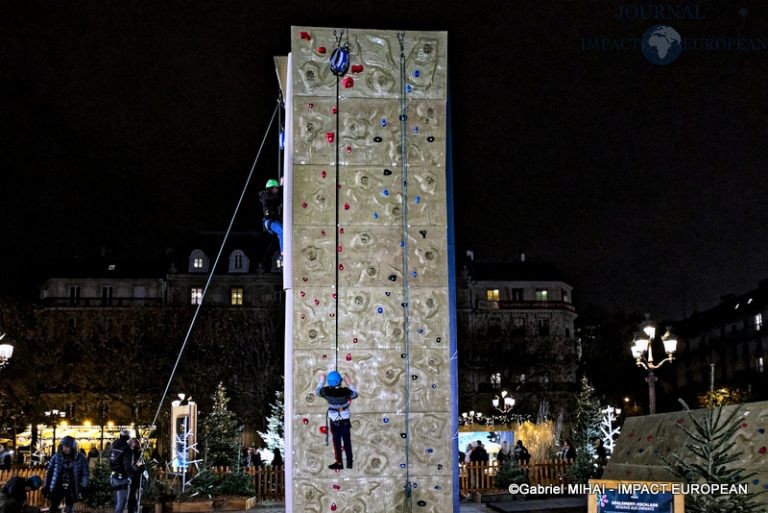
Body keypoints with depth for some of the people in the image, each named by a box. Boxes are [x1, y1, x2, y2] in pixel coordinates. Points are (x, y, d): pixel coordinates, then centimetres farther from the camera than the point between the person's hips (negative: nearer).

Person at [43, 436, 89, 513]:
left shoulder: (80, 459, -6)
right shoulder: (56, 457, -5)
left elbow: (84, 474, 1)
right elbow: (50, 472, 4)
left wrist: (83, 486, -7)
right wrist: (46, 486, 4)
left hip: (71, 489, 0)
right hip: (58, 487, 0)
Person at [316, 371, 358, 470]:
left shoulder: (326, 391, -18)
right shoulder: (345, 391, -19)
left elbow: (317, 391, 4)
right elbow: (355, 393, 1)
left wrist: (321, 381, 18)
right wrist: (348, 383, 9)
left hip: (334, 422, 0)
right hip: (345, 421, 0)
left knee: (337, 442, 12)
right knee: (347, 442, 11)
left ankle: (339, 463, 18)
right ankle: (349, 462, 16)